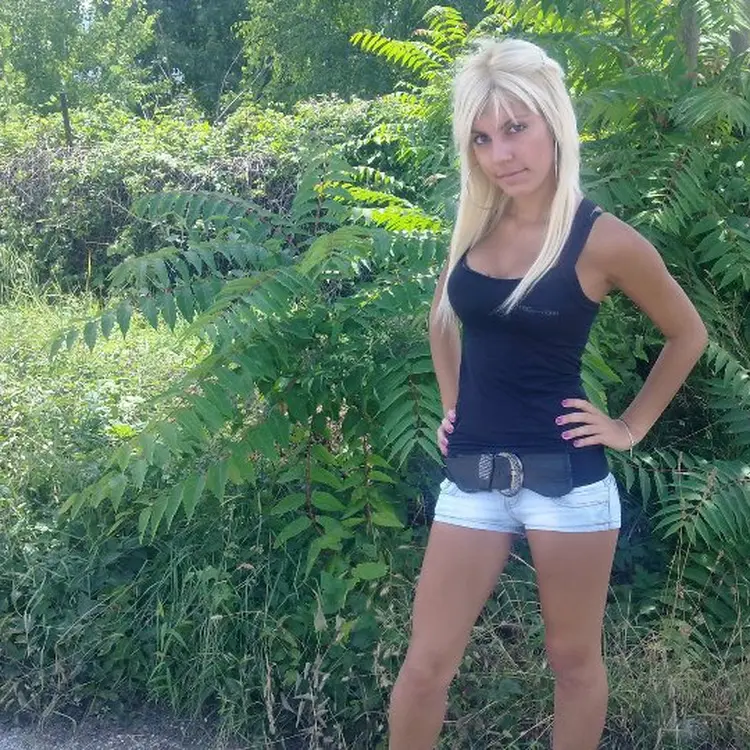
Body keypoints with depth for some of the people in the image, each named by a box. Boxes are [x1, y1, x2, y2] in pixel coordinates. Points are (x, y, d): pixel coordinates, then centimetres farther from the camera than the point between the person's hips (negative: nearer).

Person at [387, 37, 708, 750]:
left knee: (574, 659, 13)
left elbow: (688, 334, 4)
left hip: (566, 478, -3)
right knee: (426, 661, 7)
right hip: (472, 475, 4)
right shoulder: (473, 225, 2)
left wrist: (632, 425, 2)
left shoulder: (603, 240, -11)